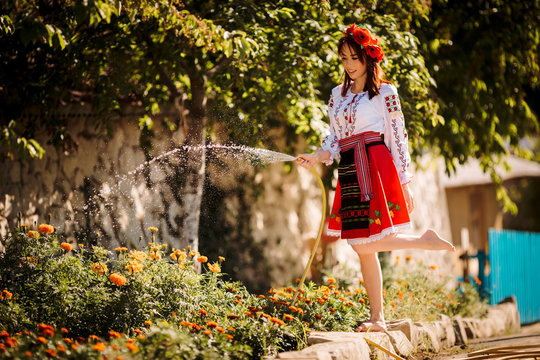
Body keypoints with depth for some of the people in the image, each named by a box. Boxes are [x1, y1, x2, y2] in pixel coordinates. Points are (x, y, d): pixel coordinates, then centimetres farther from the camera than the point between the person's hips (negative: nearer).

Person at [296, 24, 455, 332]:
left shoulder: (385, 92, 2)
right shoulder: (338, 94, 18)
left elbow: (398, 138, 0)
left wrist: (404, 184, -3)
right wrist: (316, 157, -3)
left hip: (375, 166, -6)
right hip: (349, 174, 6)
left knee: (365, 245, -16)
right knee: (362, 249, 2)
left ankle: (426, 241, 3)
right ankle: (378, 318, 6)